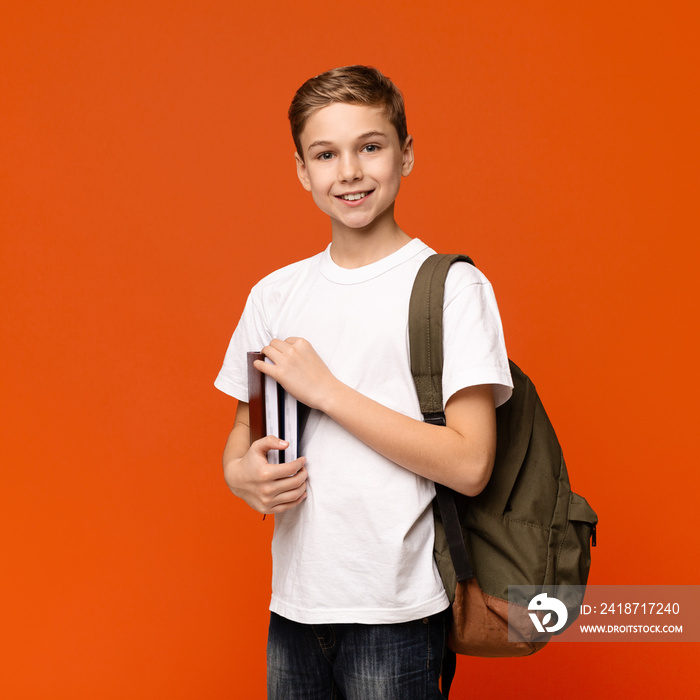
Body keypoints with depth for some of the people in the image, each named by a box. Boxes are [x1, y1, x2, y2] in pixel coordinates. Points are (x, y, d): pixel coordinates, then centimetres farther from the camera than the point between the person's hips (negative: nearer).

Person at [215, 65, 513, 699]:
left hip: (397, 611, -4)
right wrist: (242, 473, -8)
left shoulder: (452, 287, -9)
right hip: (294, 601, 5)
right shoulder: (274, 294, 6)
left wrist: (322, 387, -16)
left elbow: (469, 465, -17)